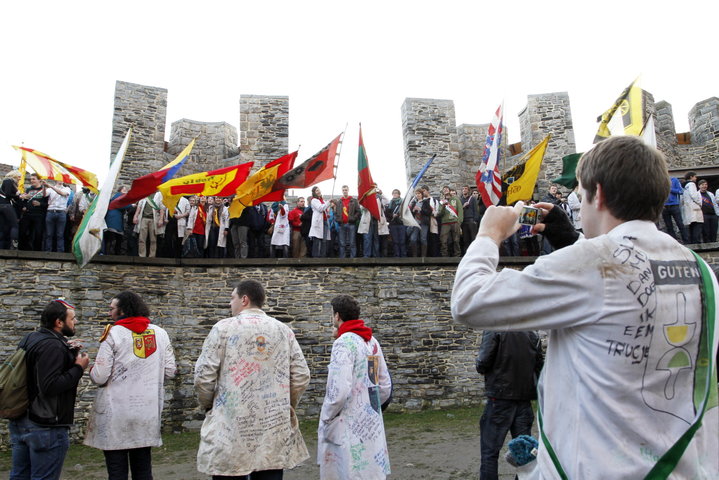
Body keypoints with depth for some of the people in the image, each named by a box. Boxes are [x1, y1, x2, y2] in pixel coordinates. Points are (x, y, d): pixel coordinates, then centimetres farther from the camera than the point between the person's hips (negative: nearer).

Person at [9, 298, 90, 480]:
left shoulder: (30, 339, 11)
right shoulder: (52, 345, -20)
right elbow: (50, 386, -27)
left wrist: (68, 353, 7)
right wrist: (78, 367, -16)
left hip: (20, 422, 10)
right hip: (46, 427, -10)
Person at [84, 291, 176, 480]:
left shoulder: (113, 333, -9)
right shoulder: (160, 333, 3)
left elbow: (99, 377, -12)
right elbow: (169, 371, 4)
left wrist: (92, 370, 10)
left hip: (116, 415, -4)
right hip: (148, 414, 4)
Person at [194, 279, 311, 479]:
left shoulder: (224, 327, -4)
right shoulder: (284, 330, 5)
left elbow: (204, 375, -7)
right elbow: (301, 376, 3)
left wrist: (208, 405, 12)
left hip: (231, 427, -3)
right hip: (274, 427, 3)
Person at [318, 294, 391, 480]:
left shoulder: (344, 342, -14)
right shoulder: (372, 341, 9)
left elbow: (339, 390, -22)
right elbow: (385, 386, 12)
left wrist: (326, 419, -8)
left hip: (349, 425, -8)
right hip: (373, 422, 8)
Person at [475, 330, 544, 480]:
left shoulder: (494, 330, -10)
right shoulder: (532, 335, 5)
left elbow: (483, 362, -17)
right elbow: (540, 366, 6)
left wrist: (479, 365, 4)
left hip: (500, 398, -5)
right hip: (525, 400, 5)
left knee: (490, 451, 3)